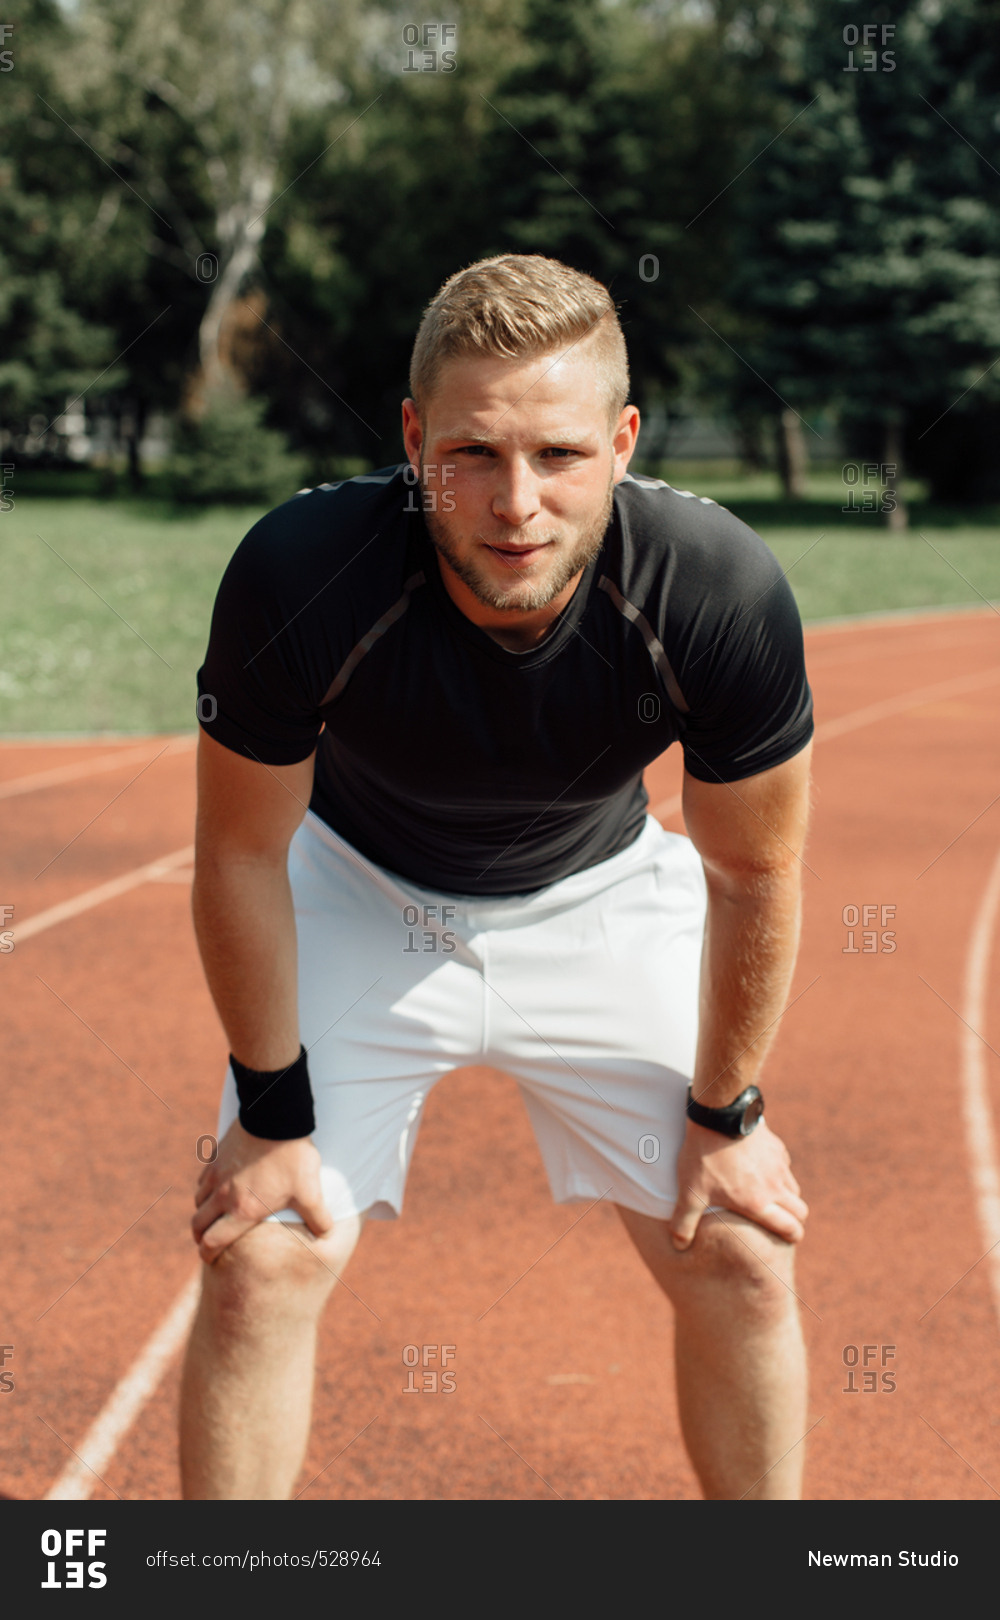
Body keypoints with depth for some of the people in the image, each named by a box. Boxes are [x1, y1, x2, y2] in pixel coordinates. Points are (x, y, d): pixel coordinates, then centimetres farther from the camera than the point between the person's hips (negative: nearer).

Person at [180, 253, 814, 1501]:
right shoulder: (299, 578, -35)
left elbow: (753, 871, -14)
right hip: (359, 894, -1)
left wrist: (725, 1113, -4)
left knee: (741, 1259, -1)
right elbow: (242, 852, -17)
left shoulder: (724, 593, -32)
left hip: (601, 902, 1)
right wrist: (275, 1110, -11)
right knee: (262, 1260, -9)